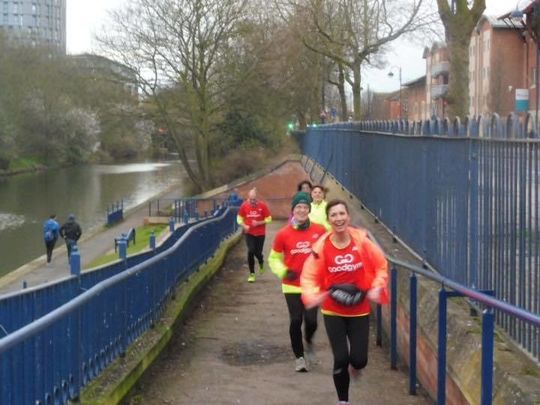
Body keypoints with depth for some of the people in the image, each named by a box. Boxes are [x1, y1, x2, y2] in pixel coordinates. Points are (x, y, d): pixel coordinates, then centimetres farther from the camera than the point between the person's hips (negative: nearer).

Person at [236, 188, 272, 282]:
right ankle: (252, 274, 1)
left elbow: (268, 219, -4)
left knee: (258, 252, 3)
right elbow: (239, 218, 6)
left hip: (260, 233, 0)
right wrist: (244, 226, -13)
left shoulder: (262, 205, -11)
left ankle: (261, 263, 42)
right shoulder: (244, 206, -6)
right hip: (249, 233, 1)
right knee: (251, 251, -13)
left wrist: (259, 223, -19)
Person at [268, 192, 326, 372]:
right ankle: (299, 357, 18)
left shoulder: (319, 231, -4)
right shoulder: (283, 234, -5)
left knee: (311, 320, -5)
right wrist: (284, 272, -10)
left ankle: (308, 339, 31)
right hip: (292, 285, 0)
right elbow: (274, 258, 6)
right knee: (295, 321, -1)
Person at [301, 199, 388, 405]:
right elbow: (309, 275, -6)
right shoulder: (322, 246, -12)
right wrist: (311, 295, -25)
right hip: (333, 311, -1)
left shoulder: (361, 240, -10)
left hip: (359, 309, 1)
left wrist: (377, 288, -11)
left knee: (359, 359, -2)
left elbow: (381, 265, 2)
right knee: (341, 358, -4)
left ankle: (354, 366, 38)